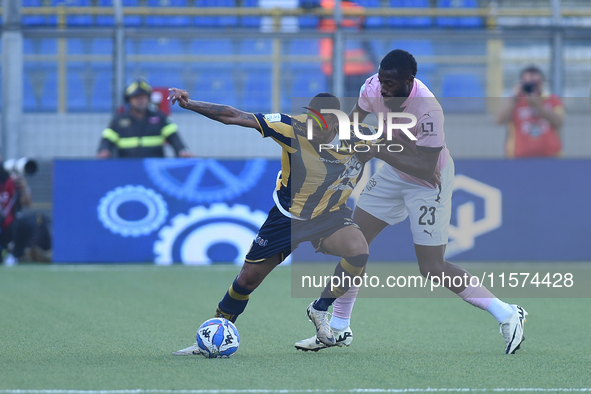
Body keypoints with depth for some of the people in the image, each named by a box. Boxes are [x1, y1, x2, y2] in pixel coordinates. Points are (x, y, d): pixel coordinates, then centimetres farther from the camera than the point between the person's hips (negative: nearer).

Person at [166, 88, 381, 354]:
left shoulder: (357, 136, -20)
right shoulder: (294, 128, -25)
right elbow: (235, 117, -26)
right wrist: (190, 105, -32)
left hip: (330, 215, 0)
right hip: (287, 214, 0)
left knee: (358, 252, -29)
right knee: (249, 278, 2)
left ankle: (320, 309, -4)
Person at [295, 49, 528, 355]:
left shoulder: (428, 111, -36)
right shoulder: (374, 88, -16)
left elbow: (426, 170, -35)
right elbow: (353, 118, 6)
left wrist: (380, 152, -37)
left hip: (429, 181, -7)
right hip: (394, 172, 7)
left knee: (433, 270, -8)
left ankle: (507, 315, 6)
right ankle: (338, 328, 16)